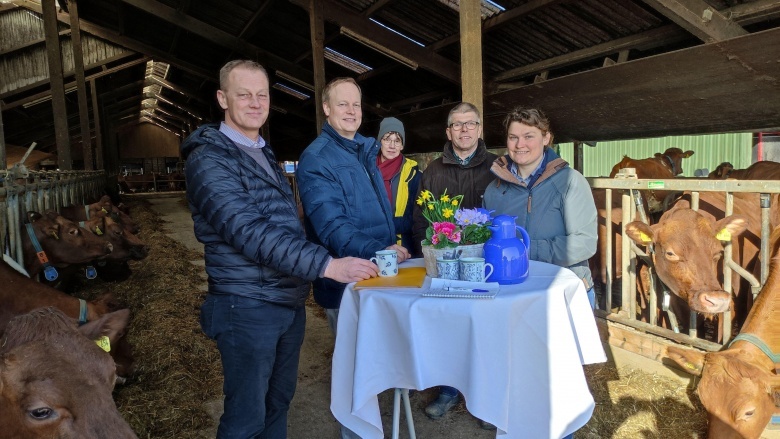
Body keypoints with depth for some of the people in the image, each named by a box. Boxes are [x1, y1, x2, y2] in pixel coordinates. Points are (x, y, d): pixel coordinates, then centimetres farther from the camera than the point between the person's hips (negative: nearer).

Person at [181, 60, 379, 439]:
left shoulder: (264, 153, 14)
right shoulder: (209, 158, -14)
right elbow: (247, 231, -26)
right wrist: (327, 265, -31)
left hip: (290, 301, 8)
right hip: (248, 307, -8)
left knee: (278, 403, 20)